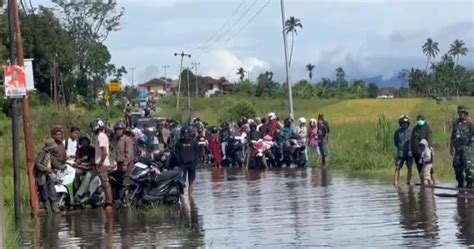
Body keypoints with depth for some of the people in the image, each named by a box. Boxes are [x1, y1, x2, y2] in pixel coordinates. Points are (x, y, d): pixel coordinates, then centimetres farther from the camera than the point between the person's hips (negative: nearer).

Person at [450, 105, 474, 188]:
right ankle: (460, 183, 17)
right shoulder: (456, 123, 15)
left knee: (467, 165, -13)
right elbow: (453, 136, 21)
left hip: (466, 147, -6)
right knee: (457, 165, 6)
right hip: (458, 147, 6)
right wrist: (451, 147, 19)